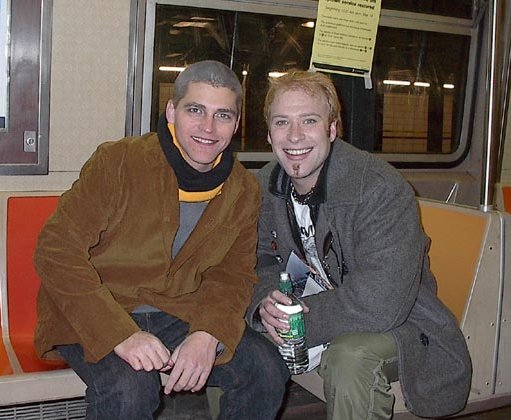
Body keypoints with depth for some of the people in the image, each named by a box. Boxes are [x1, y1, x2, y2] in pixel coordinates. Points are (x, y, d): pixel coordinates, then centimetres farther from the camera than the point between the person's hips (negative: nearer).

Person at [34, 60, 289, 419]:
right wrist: (121, 334, -27)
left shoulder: (244, 192, 2)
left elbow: (235, 275, 6)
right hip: (95, 319, -4)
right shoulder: (118, 162, -14)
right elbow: (57, 249, -17)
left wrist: (208, 334, -17)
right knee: (129, 386, -33)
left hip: (179, 316, 5)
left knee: (268, 369, -13)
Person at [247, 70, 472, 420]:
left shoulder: (382, 190, -26)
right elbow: (266, 260, 6)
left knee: (350, 357, -36)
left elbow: (378, 304, -32)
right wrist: (266, 303, -18)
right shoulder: (268, 183, -3)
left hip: (398, 324, -5)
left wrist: (295, 319, -24)